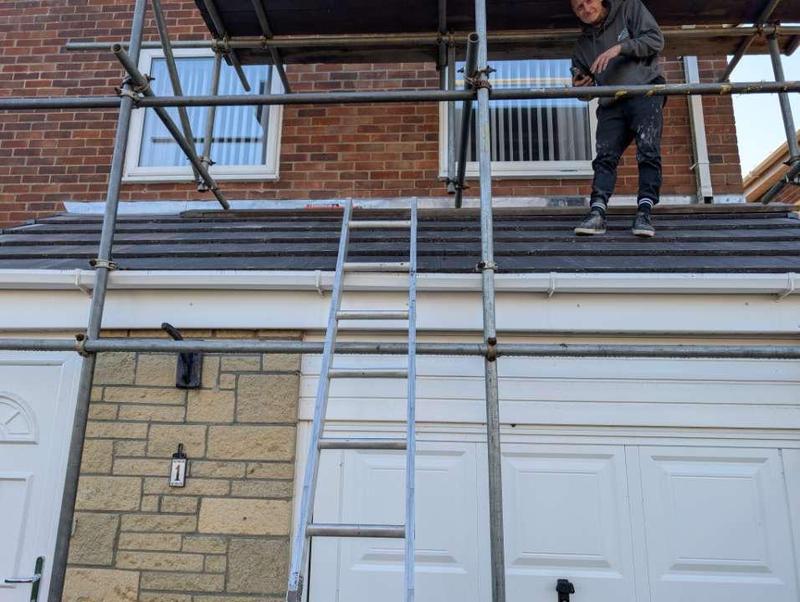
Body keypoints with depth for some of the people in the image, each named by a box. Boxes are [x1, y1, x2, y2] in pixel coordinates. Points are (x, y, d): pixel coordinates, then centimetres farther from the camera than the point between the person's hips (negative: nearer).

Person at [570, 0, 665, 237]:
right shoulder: (582, 44, 16)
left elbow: (656, 39, -4)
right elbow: (584, 87, 22)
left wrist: (620, 47, -17)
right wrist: (580, 87, -3)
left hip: (645, 91, -4)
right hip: (611, 104, 4)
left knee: (648, 152, -17)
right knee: (605, 156, -12)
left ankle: (644, 212, -21)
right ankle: (597, 213, -22)